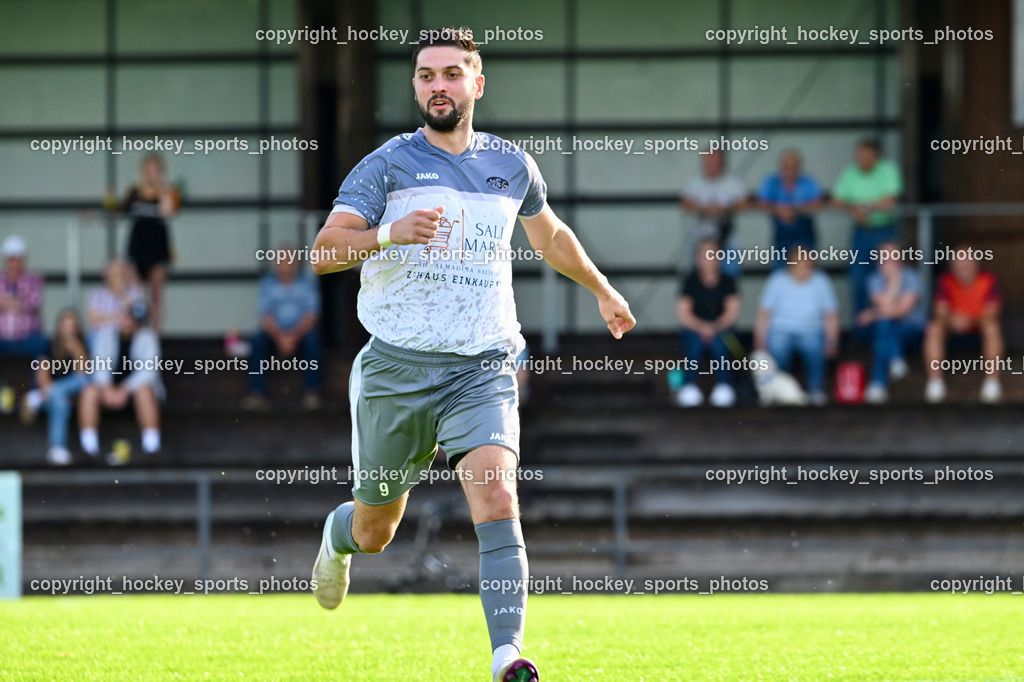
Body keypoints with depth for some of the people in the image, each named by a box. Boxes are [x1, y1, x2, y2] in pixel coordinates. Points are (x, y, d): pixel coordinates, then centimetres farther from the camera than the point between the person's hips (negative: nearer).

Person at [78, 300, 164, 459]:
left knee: (144, 391, -36)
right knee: (89, 392, -28)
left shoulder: (147, 337, -9)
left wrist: (125, 389, -32)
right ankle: (89, 444, -33)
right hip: (110, 385, 2)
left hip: (136, 386, -2)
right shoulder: (107, 333, -2)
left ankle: (151, 443, -35)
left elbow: (149, 370, -20)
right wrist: (107, 388, -30)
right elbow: (100, 365, -11)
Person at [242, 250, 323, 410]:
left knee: (312, 339, -33)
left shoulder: (307, 284, 2)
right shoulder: (268, 284, 4)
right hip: (275, 332, 1)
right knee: (258, 341, -30)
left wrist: (294, 336, -24)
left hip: (301, 332, -1)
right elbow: (265, 317, -6)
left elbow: (311, 316, -7)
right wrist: (279, 337, -24)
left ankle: (312, 392, -28)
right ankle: (257, 393, -31)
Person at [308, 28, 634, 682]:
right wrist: (390, 233, -33)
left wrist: (603, 290, 42)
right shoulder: (388, 165, -2)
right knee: (375, 530, 12)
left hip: (482, 367, 1)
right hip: (397, 366, -1)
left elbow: (550, 235, 31)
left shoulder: (511, 166, 10)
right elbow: (325, 250, -14)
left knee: (497, 498, -23)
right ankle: (337, 537, 50)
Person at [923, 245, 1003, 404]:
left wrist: (970, 321, -37)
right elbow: (941, 313, -17)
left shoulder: (988, 280, -11)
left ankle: (992, 382, -26)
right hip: (953, 333, 1)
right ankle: (935, 382, -26)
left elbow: (991, 315, -19)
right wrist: (952, 320, -40)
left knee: (992, 328, -34)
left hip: (978, 331, -1)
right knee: (934, 328, -30)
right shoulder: (946, 280, -8)